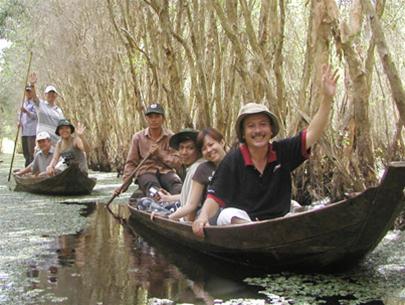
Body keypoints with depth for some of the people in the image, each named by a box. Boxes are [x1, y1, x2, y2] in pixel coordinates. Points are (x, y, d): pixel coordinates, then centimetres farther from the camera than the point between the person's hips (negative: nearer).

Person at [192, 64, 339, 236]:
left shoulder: (282, 152, 3)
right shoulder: (232, 161, -5)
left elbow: (312, 133, -3)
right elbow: (215, 197, -8)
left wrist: (327, 98, -13)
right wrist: (203, 216, -29)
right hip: (240, 220, -2)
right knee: (227, 216, -35)